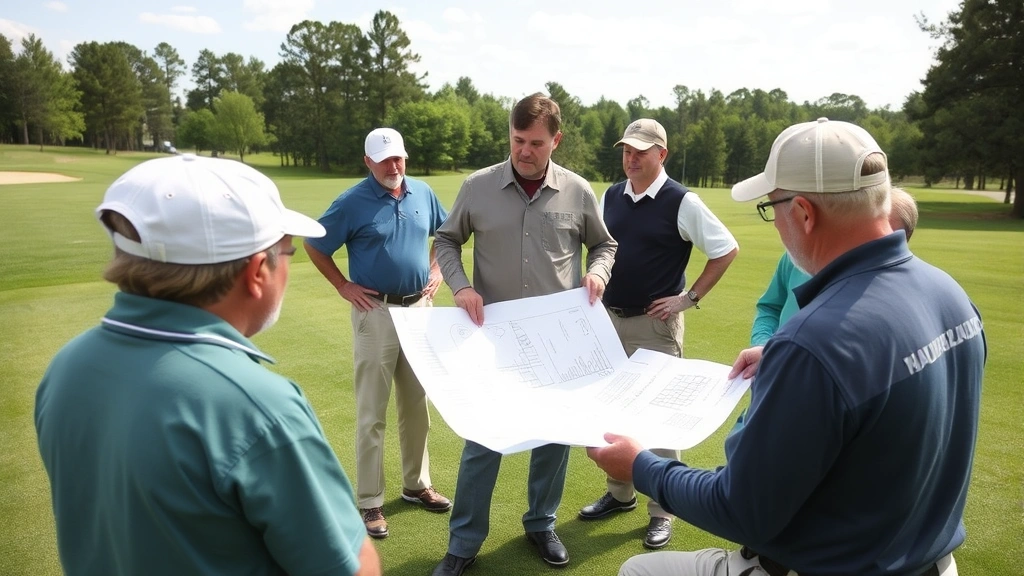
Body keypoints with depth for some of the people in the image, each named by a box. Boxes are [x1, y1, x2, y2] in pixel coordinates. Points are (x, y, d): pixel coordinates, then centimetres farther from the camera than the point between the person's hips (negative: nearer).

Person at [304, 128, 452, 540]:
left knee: (417, 405, 14)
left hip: (419, 308, 5)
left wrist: (435, 270, 8)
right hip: (376, 312, -4)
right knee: (372, 412, 2)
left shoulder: (423, 194, 4)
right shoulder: (353, 202, -9)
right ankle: (370, 502, 13)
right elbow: (314, 245, -1)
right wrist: (343, 286, -5)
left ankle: (417, 485, 30)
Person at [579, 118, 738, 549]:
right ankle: (619, 493, 33)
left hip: (655, 323, -6)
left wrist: (689, 298, -9)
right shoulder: (610, 196, 6)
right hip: (610, 318, 6)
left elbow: (726, 250, -8)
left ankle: (662, 512, 18)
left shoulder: (681, 202, -12)